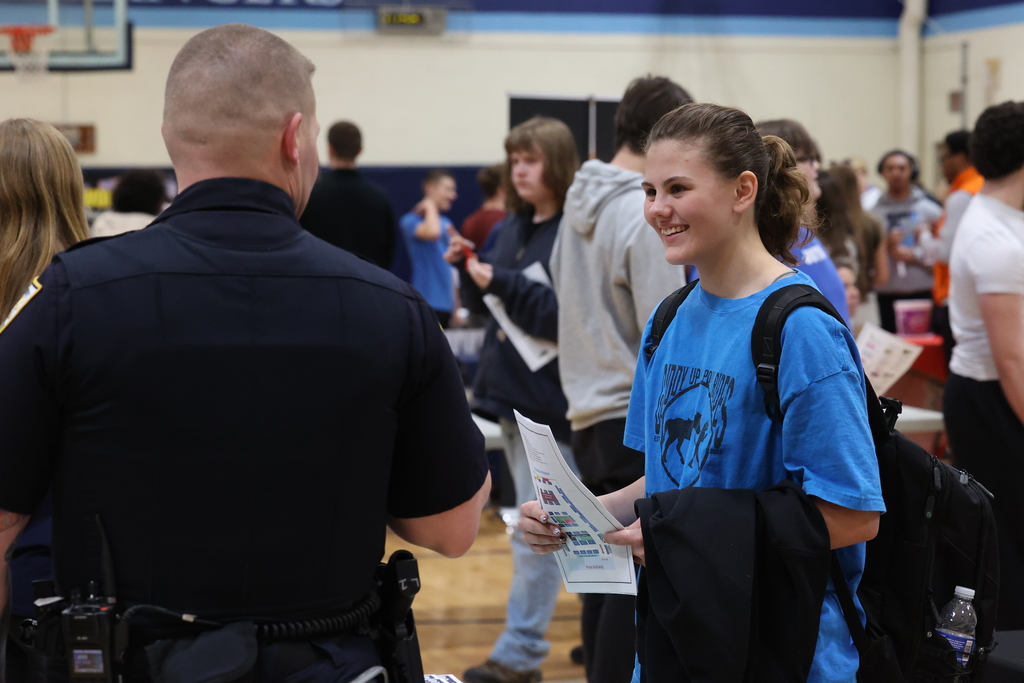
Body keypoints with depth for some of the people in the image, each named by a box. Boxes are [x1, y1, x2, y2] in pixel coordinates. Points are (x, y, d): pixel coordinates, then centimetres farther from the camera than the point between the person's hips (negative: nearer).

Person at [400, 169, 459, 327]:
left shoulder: (446, 223, 16)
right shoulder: (411, 220, -6)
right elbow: (431, 232, -29)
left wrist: (456, 306, 18)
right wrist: (430, 206, -10)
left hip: (446, 303, 7)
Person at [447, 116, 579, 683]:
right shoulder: (512, 228, 11)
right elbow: (485, 303, 17)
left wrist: (502, 282, -23)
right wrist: (470, 270, -2)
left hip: (550, 400, -8)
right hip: (510, 393, 8)